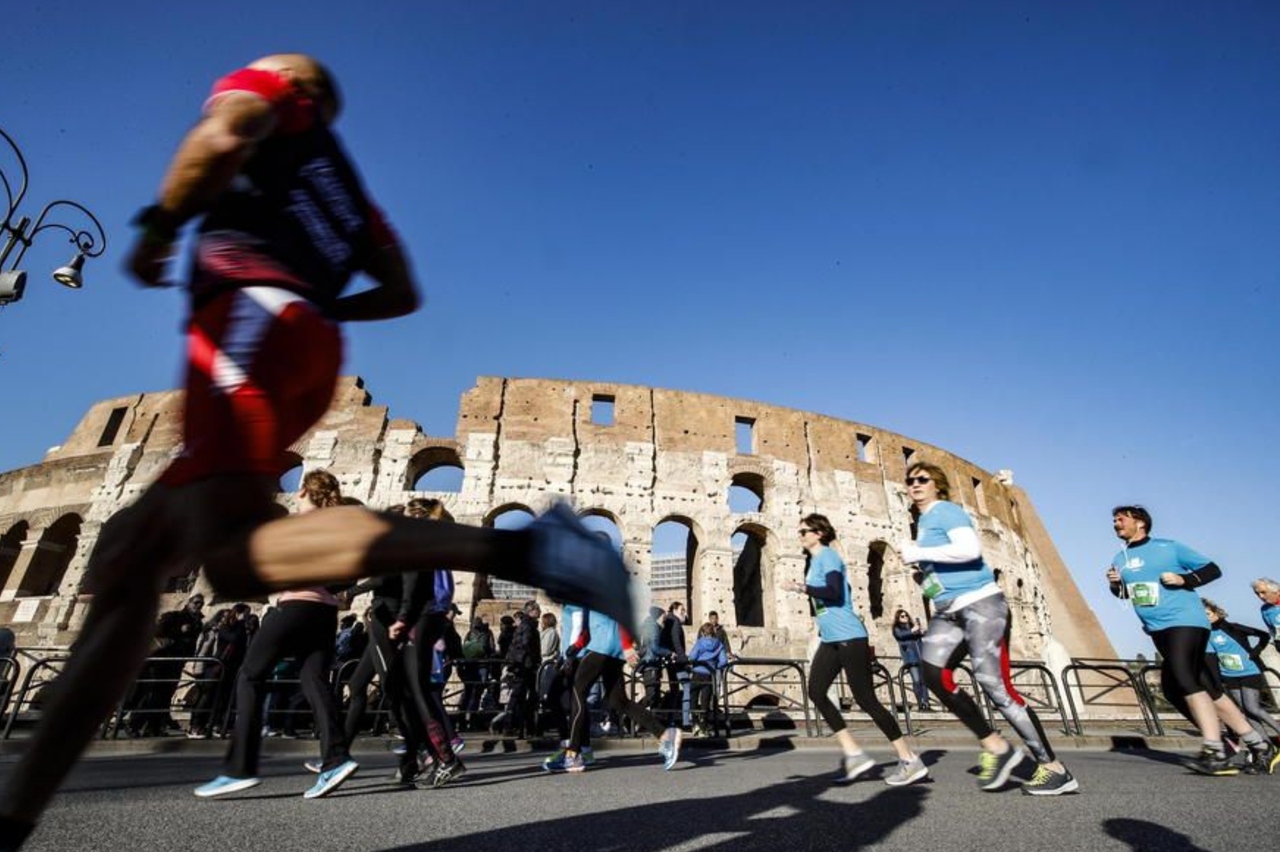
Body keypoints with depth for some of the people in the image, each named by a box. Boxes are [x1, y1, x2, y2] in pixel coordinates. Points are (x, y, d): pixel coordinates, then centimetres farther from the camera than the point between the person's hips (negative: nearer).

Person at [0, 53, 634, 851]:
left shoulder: (265, 86, 20)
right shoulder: (345, 190, 37)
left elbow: (225, 135, -4)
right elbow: (403, 293, 29)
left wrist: (157, 228, 8)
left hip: (252, 318, -8)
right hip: (310, 354, 8)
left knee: (232, 554, -28)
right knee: (129, 560, 8)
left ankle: (521, 548, -38)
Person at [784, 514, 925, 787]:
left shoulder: (827, 556, -10)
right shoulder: (814, 560, 18)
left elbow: (835, 593, -23)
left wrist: (801, 588, -20)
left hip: (848, 637, -9)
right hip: (829, 640, 9)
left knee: (865, 699, -6)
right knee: (816, 692, -1)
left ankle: (911, 761, 6)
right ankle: (853, 753, 4)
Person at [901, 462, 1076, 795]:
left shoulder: (946, 511, -7)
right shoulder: (922, 521, 19)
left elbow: (970, 549, -23)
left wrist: (918, 553, -19)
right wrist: (921, 567, 13)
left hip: (980, 604, -8)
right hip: (948, 613, 8)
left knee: (995, 686, -8)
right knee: (933, 674, -11)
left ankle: (1054, 768, 8)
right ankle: (995, 746, 0)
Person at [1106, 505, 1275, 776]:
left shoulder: (1168, 547, -4)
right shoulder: (1119, 560, 11)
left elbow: (1213, 569, -1)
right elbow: (1125, 594, 21)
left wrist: (1184, 579, -18)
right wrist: (1115, 585, -1)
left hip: (1185, 621, -7)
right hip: (1157, 630, 7)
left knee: (1183, 678, -22)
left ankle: (1215, 753, -18)